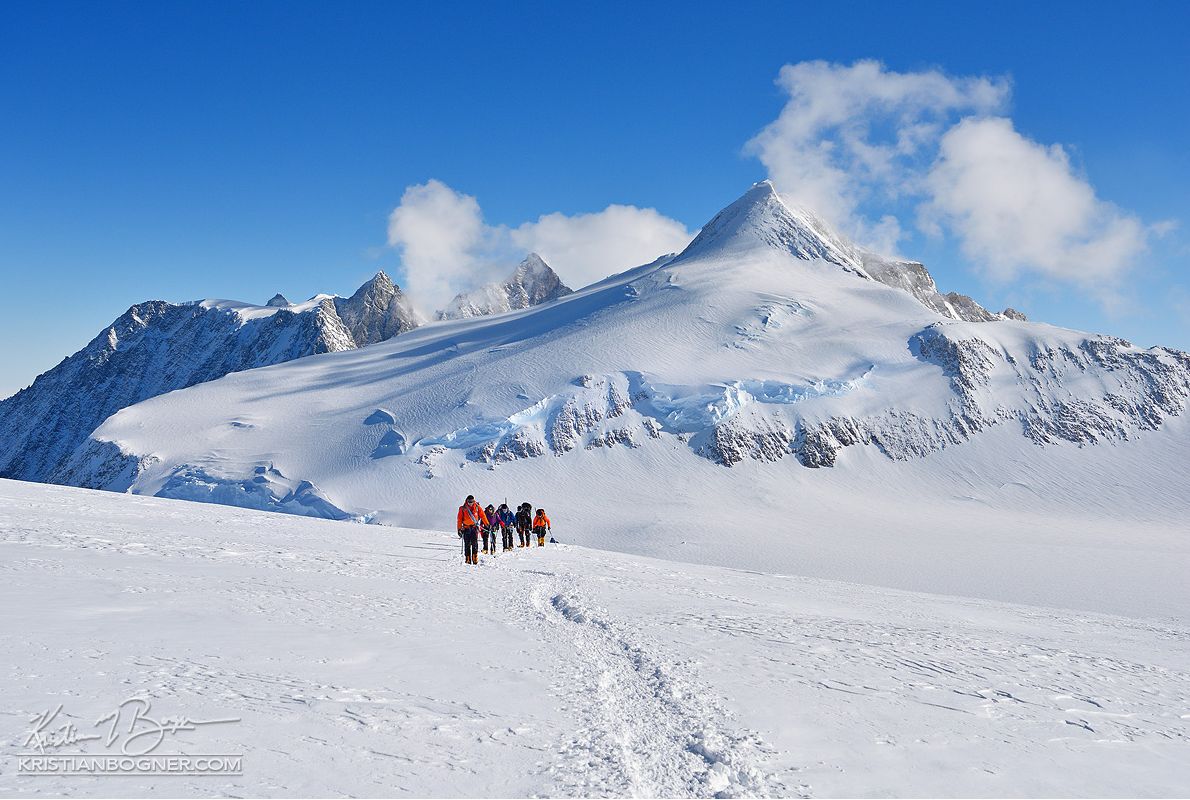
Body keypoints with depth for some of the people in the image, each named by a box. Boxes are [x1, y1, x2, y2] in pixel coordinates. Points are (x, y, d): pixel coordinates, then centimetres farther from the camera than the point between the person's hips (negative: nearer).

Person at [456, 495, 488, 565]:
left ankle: (475, 558, -13)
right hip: (466, 528, 1)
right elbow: (460, 519, 4)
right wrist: (459, 529, 0)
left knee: (474, 543, -11)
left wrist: (487, 524, 0)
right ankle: (467, 559, 4)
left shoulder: (477, 507, 3)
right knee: (467, 544, 0)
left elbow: (483, 516, 5)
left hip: (475, 527, 0)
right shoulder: (463, 509, 1)